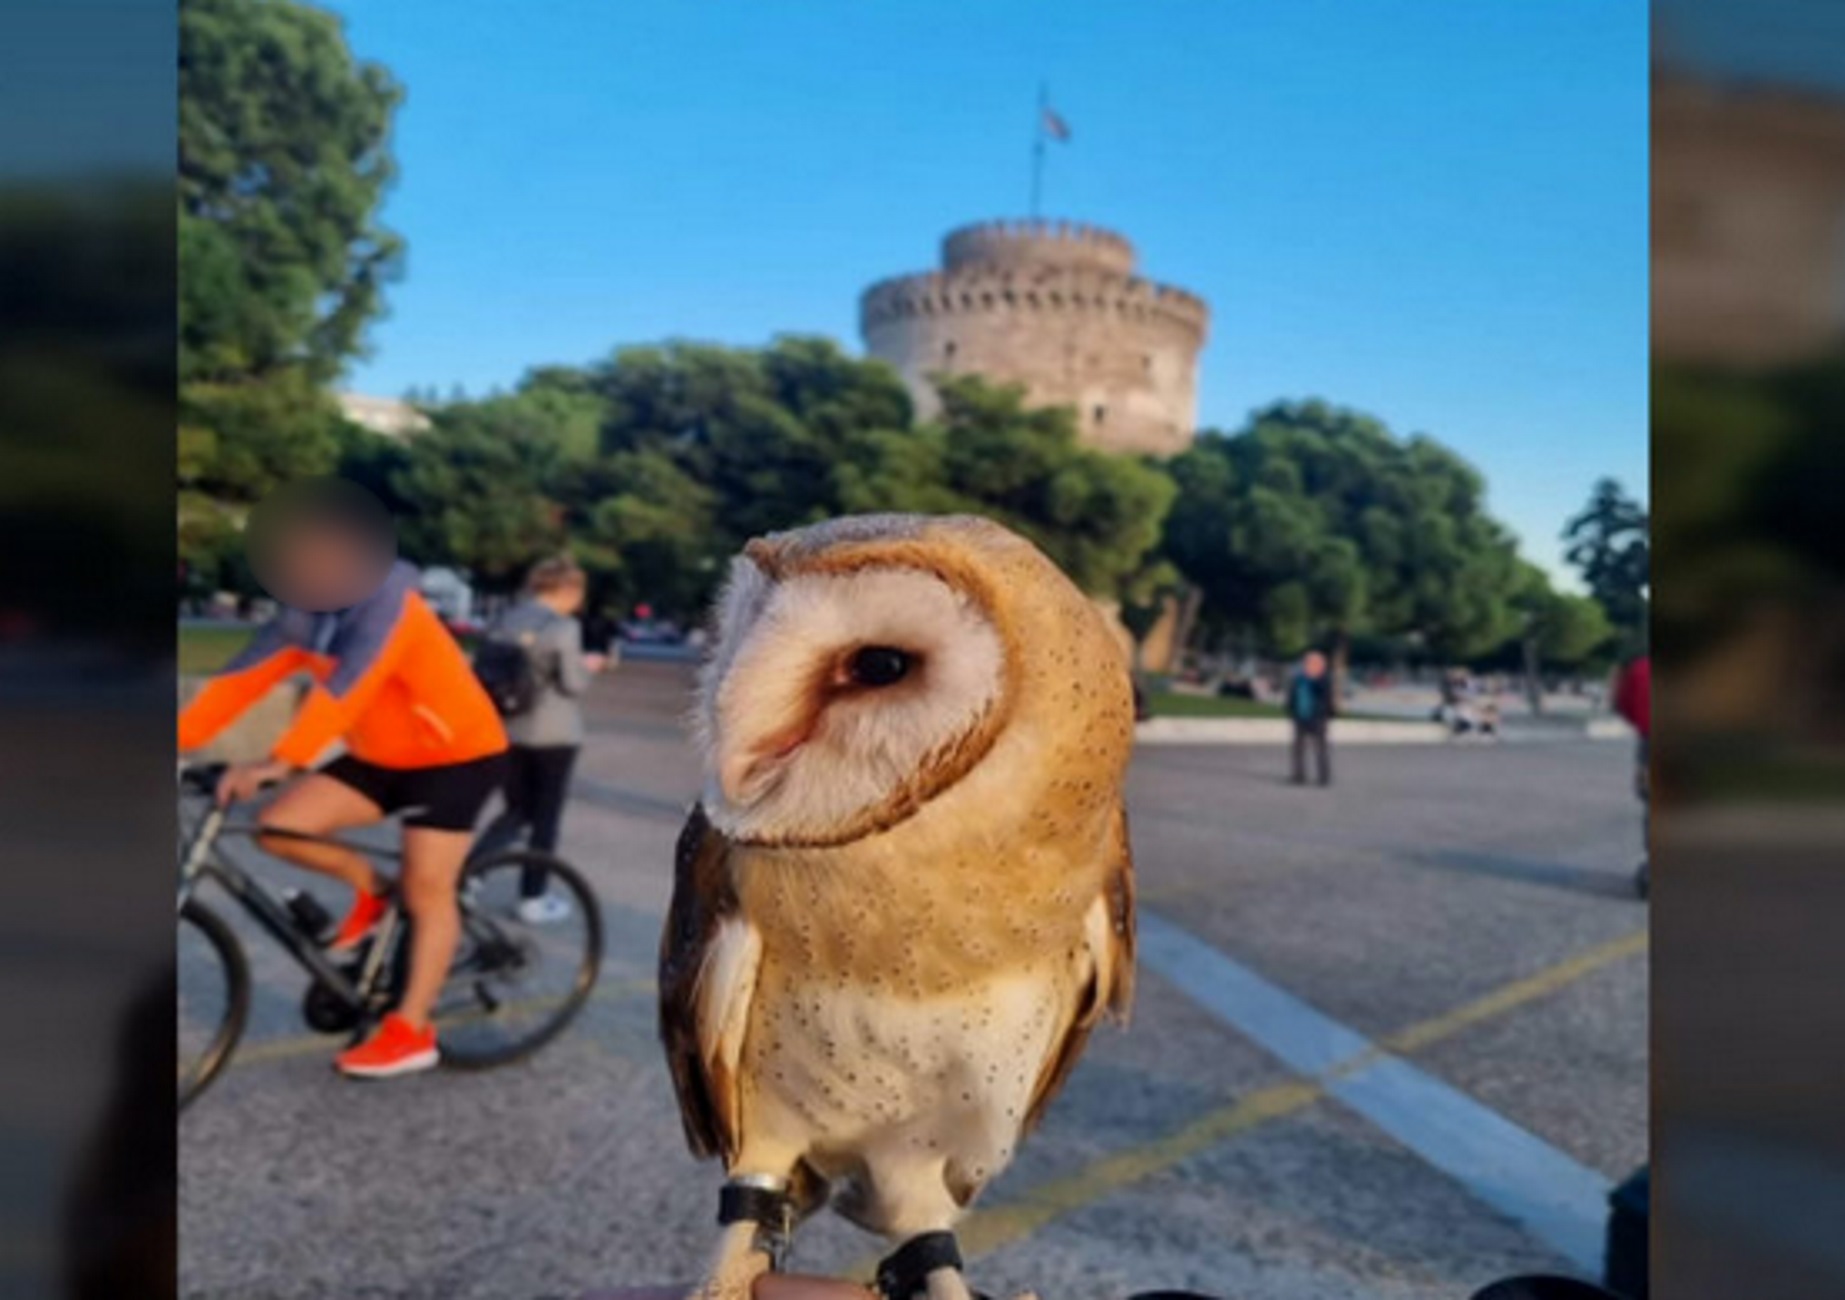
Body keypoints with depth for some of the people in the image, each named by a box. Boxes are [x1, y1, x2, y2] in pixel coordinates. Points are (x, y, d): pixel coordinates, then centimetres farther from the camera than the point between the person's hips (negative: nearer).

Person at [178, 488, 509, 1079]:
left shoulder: (387, 605, -26)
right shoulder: (300, 620, -3)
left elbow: (345, 689, -38)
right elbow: (241, 678, -9)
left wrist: (280, 761, -46)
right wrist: (178, 740, -19)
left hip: (459, 754, -7)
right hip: (381, 756, 7)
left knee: (425, 890, -8)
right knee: (278, 827, -8)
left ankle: (411, 1031, 2)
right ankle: (368, 891, 15)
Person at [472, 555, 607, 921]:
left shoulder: (503, 621, 4)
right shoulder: (564, 627, -13)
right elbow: (572, 683, -14)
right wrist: (588, 666, 5)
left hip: (507, 730, 6)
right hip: (553, 733, -5)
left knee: (517, 811, 18)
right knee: (546, 816, 7)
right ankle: (533, 899, 13)